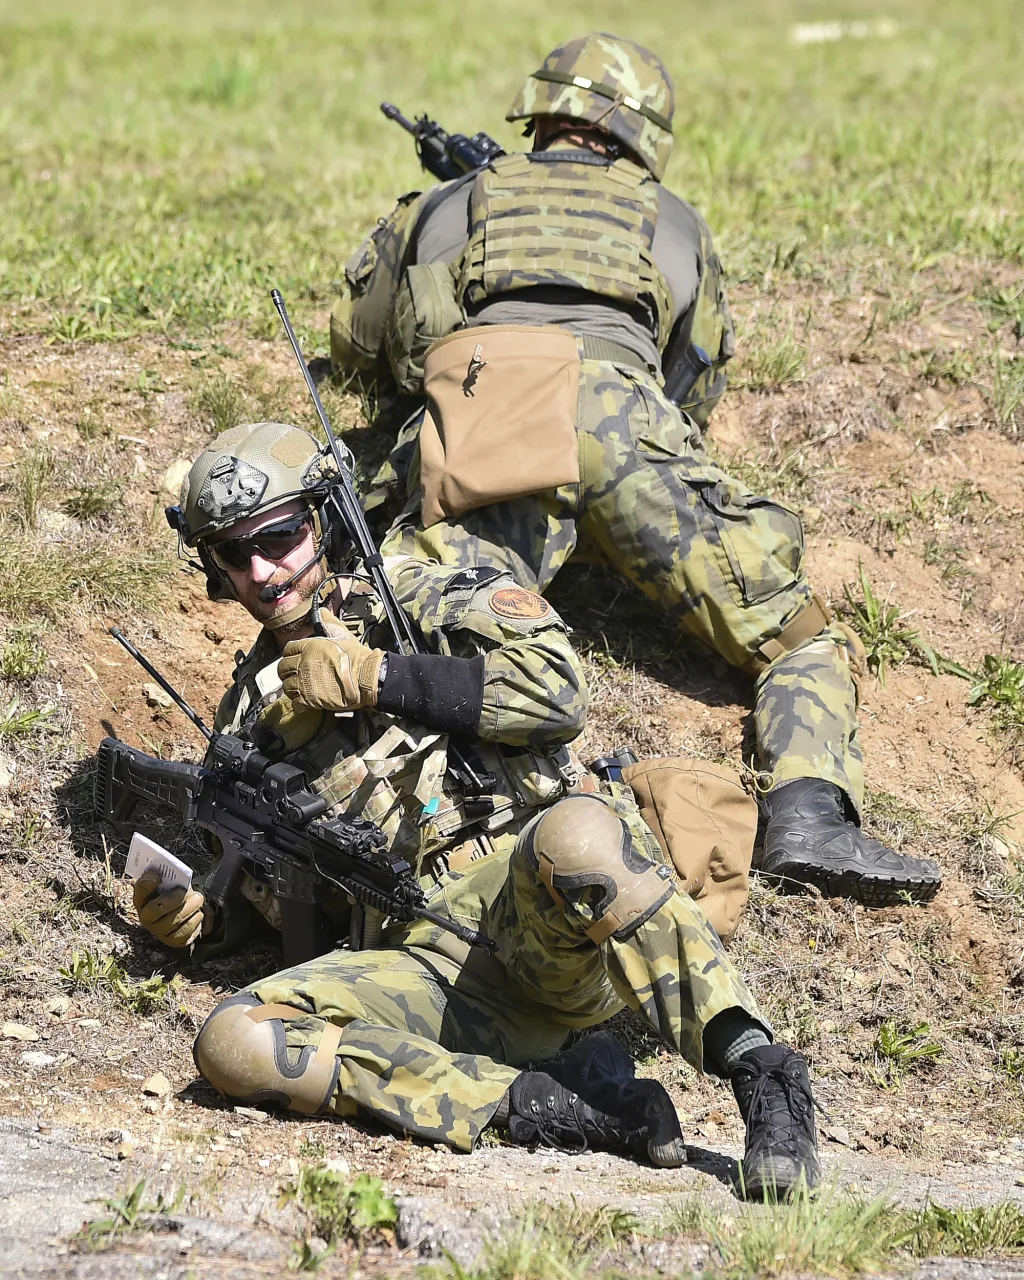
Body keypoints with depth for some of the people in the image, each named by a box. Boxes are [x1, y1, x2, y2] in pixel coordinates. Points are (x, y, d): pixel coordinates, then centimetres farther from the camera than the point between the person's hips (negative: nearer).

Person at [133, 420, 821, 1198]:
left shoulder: (416, 598, 14)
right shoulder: (248, 715, 26)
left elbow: (556, 688, -4)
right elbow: (280, 898, 30)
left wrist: (371, 679, -1)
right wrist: (194, 912, 7)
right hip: (428, 963, 4)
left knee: (575, 837, -41)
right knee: (233, 1044, -26)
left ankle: (760, 1073, -34)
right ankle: (541, 1105, -28)